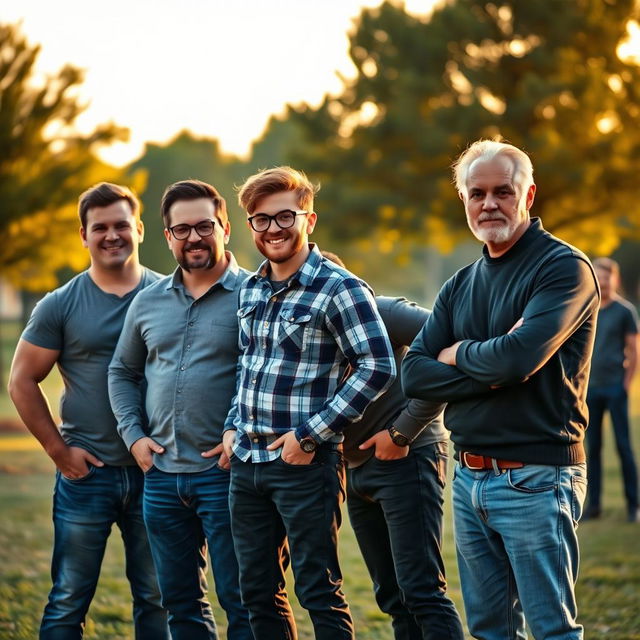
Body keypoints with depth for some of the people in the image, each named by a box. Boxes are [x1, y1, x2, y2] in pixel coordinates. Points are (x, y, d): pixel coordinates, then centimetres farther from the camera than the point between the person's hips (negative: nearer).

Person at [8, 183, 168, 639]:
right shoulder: (60, 306, 1)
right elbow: (22, 382, 4)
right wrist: (58, 449, -2)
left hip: (155, 470, 1)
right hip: (86, 471, -1)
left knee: (157, 600, 8)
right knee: (68, 603, 3)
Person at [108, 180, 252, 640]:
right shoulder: (149, 302, 11)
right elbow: (122, 372, 21)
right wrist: (133, 434, 7)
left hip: (225, 473, -6)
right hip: (162, 473, 6)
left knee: (240, 600, -2)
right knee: (180, 601, 14)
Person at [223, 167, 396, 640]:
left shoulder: (339, 289, -11)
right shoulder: (250, 290, 12)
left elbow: (378, 367, -17)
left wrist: (310, 435, -18)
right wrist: (233, 426, 10)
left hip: (306, 464, -7)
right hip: (246, 461, 7)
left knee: (319, 593, -2)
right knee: (258, 591, 13)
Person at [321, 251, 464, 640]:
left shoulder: (379, 312, -11)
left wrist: (403, 431, -20)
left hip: (407, 459, -9)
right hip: (358, 469, 9)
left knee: (422, 590, -12)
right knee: (393, 597, 10)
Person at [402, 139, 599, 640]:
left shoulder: (564, 268, -9)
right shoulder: (461, 286, 14)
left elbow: (519, 356, -24)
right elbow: (414, 375, 3)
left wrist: (459, 354, -4)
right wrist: (489, 369, -13)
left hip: (535, 480, -7)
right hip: (470, 480, 7)